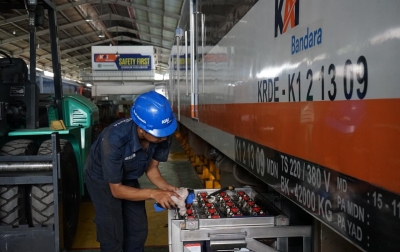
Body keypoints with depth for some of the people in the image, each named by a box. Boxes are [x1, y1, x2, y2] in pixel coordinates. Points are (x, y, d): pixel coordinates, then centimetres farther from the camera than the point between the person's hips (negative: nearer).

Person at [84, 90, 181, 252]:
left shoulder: (161, 135, -26)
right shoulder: (114, 140, -40)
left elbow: (152, 168, -8)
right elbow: (116, 189, -29)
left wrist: (165, 187, -26)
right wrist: (153, 193, -38)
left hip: (128, 177, 5)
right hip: (102, 179, -5)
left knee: (138, 231, 9)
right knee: (113, 237, -5)